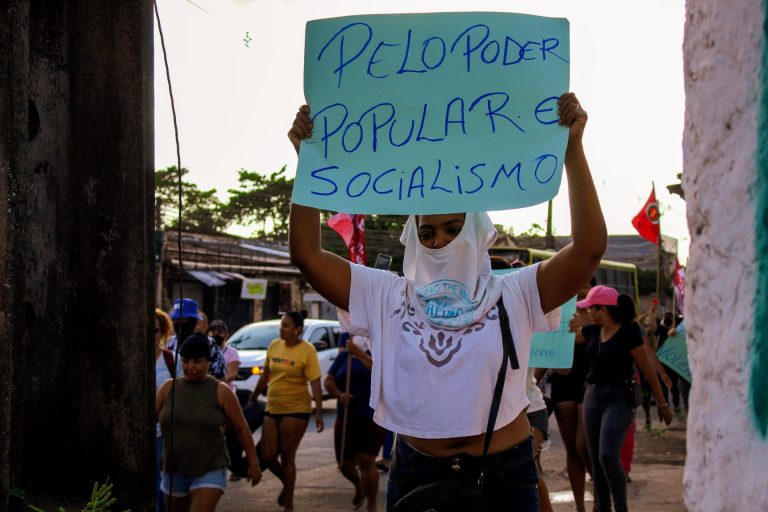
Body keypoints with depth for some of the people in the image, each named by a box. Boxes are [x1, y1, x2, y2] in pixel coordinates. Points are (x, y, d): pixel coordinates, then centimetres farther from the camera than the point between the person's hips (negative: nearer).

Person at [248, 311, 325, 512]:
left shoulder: (307, 350, -11)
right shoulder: (274, 345, 6)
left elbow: (315, 383, -14)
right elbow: (265, 376, 18)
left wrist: (318, 413, -20)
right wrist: (252, 400, 23)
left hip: (296, 410, -6)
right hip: (272, 409, 6)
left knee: (287, 458, 0)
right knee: (267, 457, 4)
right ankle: (287, 483, 34)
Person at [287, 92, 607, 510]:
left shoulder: (513, 295, -1)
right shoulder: (388, 296, 3)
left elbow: (589, 248, -12)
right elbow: (306, 253, -3)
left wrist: (573, 150, -19)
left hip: (504, 473, -1)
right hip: (416, 472, 1)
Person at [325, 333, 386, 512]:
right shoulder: (343, 356, 9)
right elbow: (329, 380, 6)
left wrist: (359, 353, -25)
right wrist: (339, 394, -14)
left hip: (372, 417, -5)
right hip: (346, 417, 5)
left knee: (366, 461, -12)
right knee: (345, 463, 9)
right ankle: (359, 487, 41)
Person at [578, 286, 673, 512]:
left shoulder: (628, 333, -10)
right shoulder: (592, 331, 7)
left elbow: (648, 370, -6)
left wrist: (662, 404, -2)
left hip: (617, 398, -7)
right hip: (592, 397, 7)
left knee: (608, 455, -20)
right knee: (596, 460, 6)